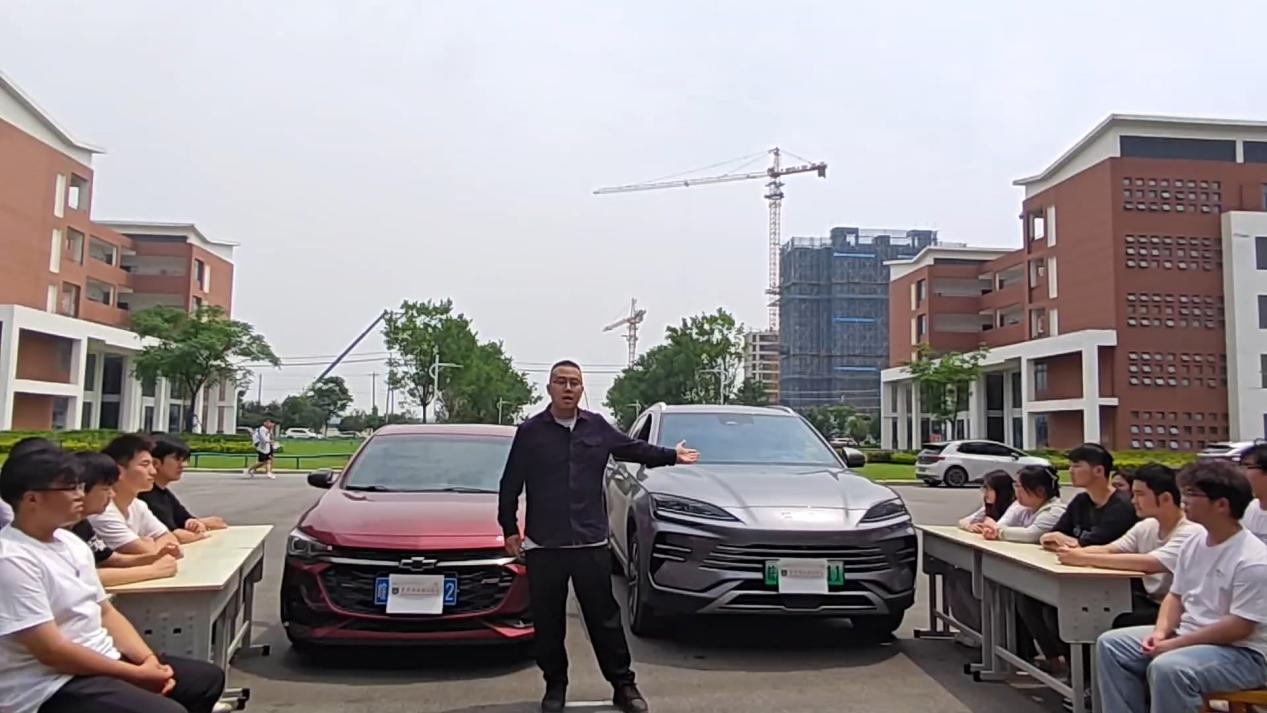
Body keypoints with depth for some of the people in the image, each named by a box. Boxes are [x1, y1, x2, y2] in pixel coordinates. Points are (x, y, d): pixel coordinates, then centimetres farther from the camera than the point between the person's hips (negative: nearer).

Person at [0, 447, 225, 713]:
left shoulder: (71, 542, 8)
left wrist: (149, 659, -4)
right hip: (52, 687, -9)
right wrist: (136, 674, -17)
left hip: (105, 659, 9)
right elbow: (51, 651, -21)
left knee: (208, 677, 10)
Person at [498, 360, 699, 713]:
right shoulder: (530, 431, -2)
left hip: (591, 542, 1)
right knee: (548, 622, 9)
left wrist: (672, 456, 20)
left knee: (605, 618, 7)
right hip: (543, 545, -1)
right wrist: (510, 529, 0)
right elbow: (510, 486, 2)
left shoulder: (597, 426, 5)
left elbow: (633, 449, 19)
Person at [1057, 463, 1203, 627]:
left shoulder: (1191, 533, -17)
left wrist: (1085, 559, -32)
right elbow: (1108, 550, -1)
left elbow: (1148, 564, -32)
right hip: (1149, 602, 7)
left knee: (1120, 624, -28)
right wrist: (1076, 552, -24)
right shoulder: (1146, 526, 8)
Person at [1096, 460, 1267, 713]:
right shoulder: (1192, 544, 5)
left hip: (1241, 652, -8)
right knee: (1110, 644, -1)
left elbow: (1240, 626, -22)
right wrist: (1161, 632, -7)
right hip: (1188, 634, 8)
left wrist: (1176, 644, -21)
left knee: (1167, 668, -34)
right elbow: (1175, 596, 12)